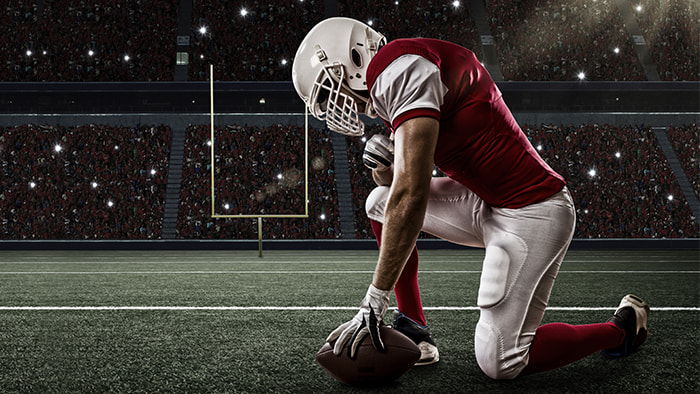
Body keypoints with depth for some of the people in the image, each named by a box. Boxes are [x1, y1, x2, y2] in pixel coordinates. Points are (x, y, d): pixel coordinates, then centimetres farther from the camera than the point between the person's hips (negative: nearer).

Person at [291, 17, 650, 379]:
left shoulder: (399, 68, -19)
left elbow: (411, 195, -26)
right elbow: (396, 184, 22)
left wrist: (375, 300, -22)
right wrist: (383, 165, -4)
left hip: (532, 216, -10)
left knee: (500, 364, -10)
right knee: (381, 203, 12)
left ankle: (623, 328, 12)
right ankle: (415, 331, 13)